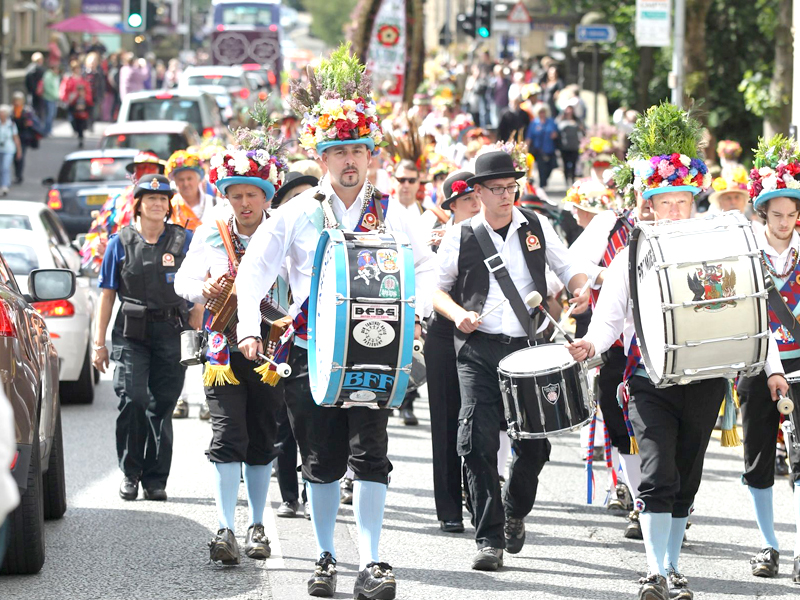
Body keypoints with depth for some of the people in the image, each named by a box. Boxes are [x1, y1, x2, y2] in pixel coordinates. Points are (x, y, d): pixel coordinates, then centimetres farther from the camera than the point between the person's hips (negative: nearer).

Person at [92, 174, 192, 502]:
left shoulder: (184, 240, 6)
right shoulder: (121, 242, 5)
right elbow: (107, 294, 8)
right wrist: (99, 342, 5)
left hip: (171, 331, 1)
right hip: (131, 334, -1)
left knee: (162, 405, 3)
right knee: (133, 399, -14)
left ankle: (155, 479, 11)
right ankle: (130, 473, 0)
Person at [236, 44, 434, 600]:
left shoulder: (390, 214, 6)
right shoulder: (298, 213, 3)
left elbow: (424, 267, 14)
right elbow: (255, 269, 3)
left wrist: (414, 312, -4)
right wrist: (250, 326, -9)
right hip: (312, 352, 0)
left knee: (369, 454, -9)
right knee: (322, 462, 6)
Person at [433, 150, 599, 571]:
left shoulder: (536, 227, 8)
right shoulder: (460, 237, 3)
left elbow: (570, 269, 16)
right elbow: (437, 290, 10)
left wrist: (582, 289, -6)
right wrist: (458, 314, -10)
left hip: (529, 346, 2)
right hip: (479, 349, -2)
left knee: (534, 444, 4)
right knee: (477, 441, -13)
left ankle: (515, 512, 34)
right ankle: (490, 540, -7)